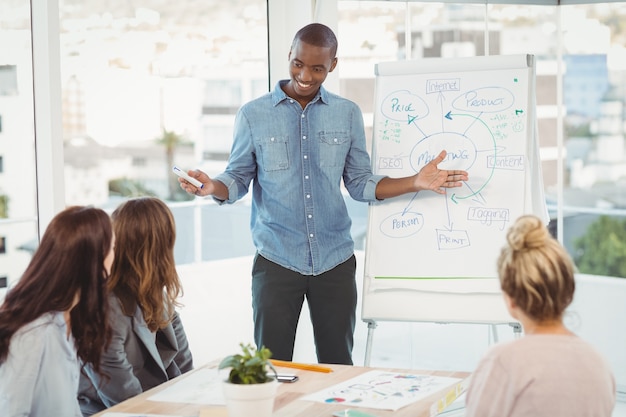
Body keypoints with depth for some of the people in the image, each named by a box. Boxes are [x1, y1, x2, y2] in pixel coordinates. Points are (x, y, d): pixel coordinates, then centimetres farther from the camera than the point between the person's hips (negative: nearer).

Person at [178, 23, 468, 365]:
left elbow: (359, 183, 8)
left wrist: (416, 182, -4)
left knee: (338, 366, 8)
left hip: (335, 261, 2)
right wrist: (213, 187, -19)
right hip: (276, 261, -2)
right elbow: (237, 178, 3)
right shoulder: (253, 115, -1)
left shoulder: (348, 114, 5)